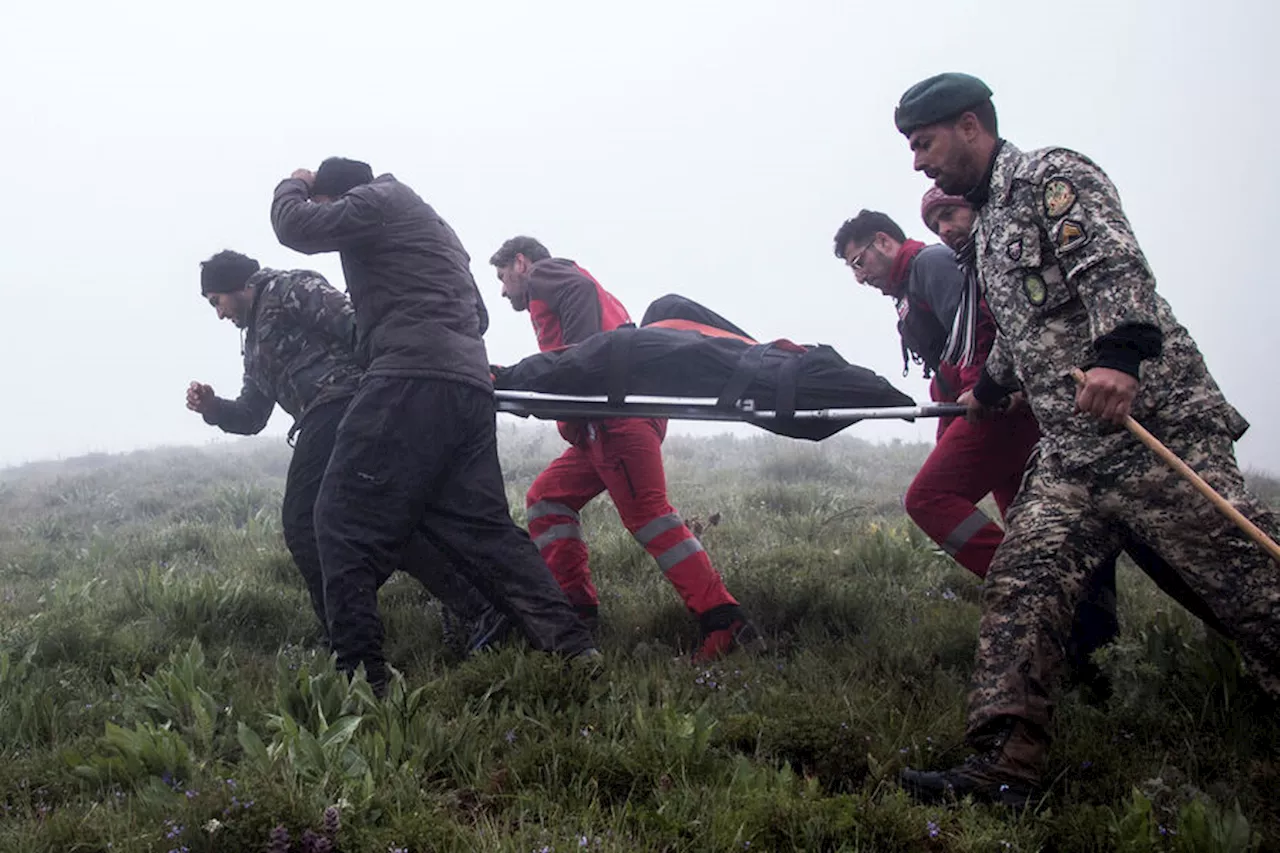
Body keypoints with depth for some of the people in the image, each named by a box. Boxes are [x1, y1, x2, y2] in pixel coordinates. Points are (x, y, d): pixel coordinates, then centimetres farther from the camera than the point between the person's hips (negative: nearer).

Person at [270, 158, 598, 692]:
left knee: (344, 521, -6)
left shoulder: (376, 200, 6)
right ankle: (570, 645, -2)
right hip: (470, 384, 9)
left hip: (412, 379, -9)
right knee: (482, 527, 8)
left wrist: (293, 187, 21)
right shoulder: (430, 221, 34)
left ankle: (358, 674, -13)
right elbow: (477, 315, 35)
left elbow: (295, 226, -1)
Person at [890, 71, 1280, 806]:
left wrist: (1118, 354, -37)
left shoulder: (1052, 177, -5)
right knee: (1023, 582, -5)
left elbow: (1116, 266, -22)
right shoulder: (989, 223, 23)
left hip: (1156, 428, -9)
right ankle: (1005, 769, -9)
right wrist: (988, 389, 49)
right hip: (1069, 454, 9)